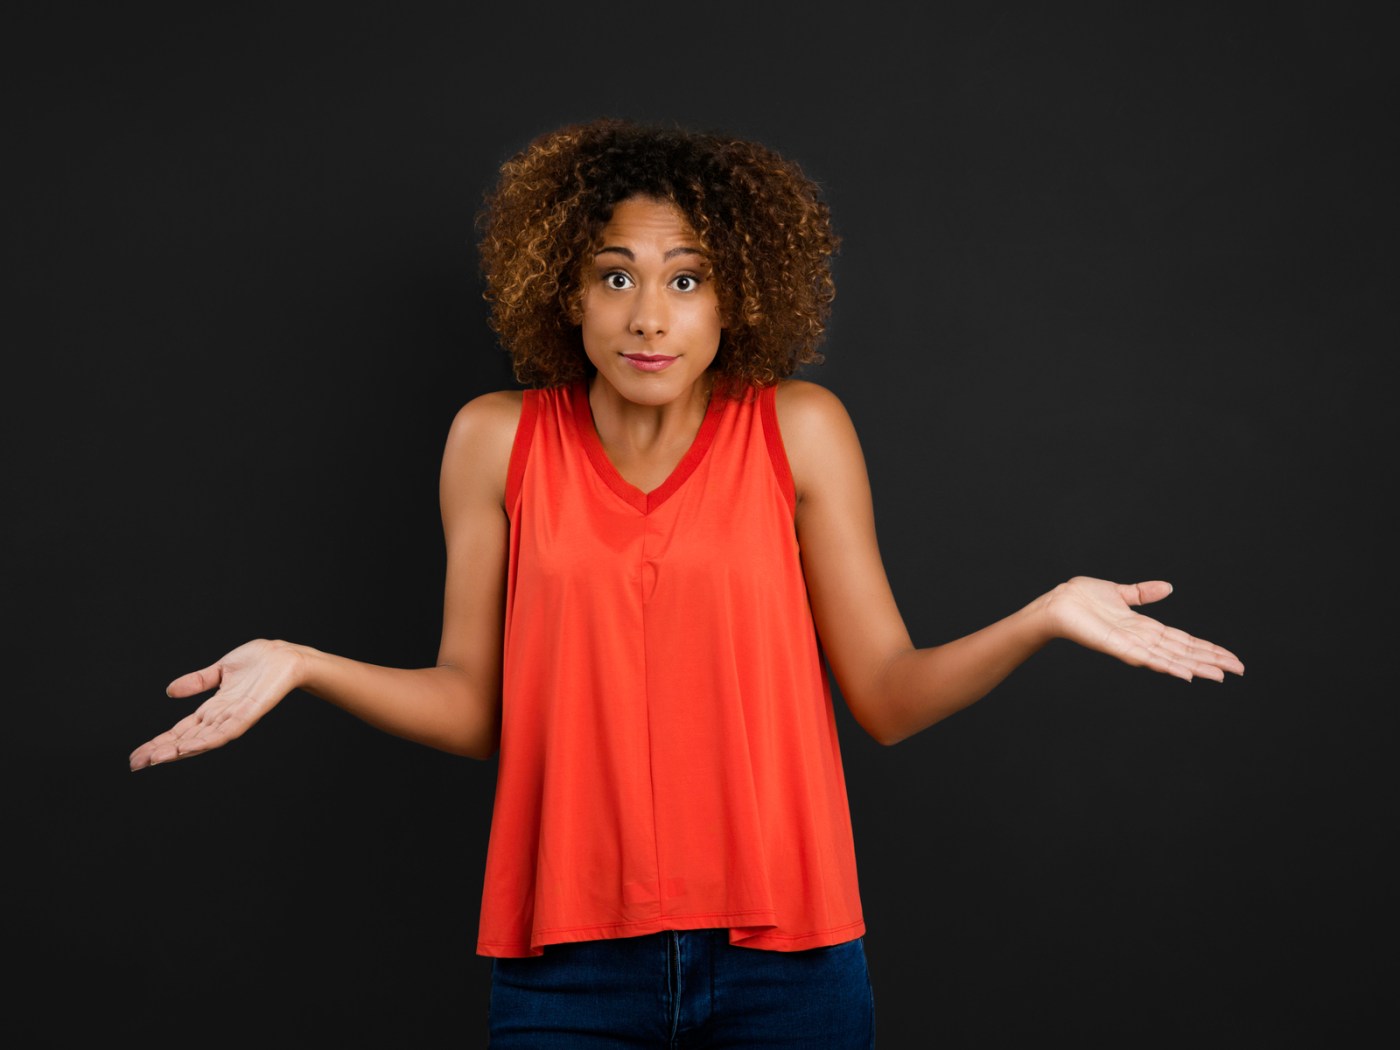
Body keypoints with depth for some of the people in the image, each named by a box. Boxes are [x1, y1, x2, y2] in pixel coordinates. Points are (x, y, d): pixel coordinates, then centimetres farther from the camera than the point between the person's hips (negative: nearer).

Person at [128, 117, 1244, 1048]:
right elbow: (472, 704, 3)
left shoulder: (799, 431, -2)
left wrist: (1042, 618, -16)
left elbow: (888, 695, -1)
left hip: (785, 955, 0)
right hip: (570, 957, 1)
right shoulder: (499, 440, 1)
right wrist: (301, 665, -10)